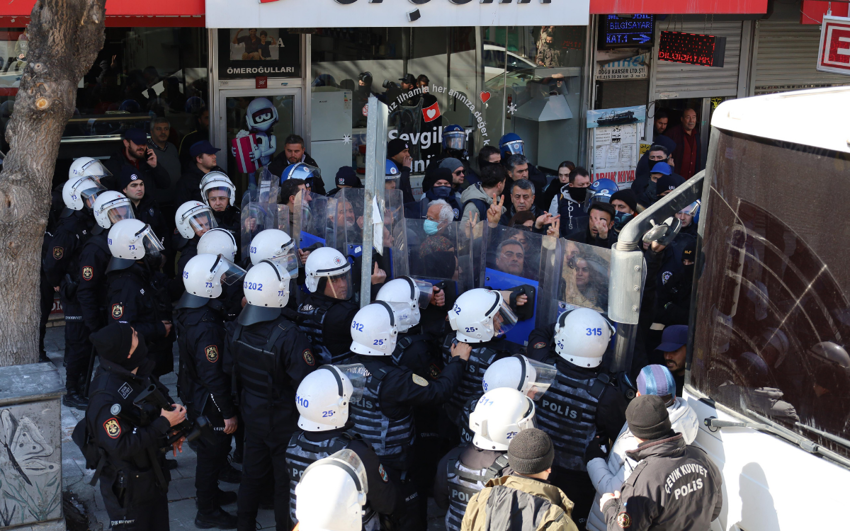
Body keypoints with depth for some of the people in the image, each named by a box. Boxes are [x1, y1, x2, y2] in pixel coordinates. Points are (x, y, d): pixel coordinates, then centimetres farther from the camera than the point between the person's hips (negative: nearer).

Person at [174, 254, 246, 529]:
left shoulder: (188, 310, -2)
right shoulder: (206, 327, -33)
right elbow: (213, 376, -29)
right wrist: (228, 413, -21)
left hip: (192, 393, 9)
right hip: (208, 403, -9)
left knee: (210, 447, 26)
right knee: (211, 452, 7)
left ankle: (211, 493, 45)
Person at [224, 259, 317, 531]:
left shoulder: (236, 329, -8)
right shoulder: (289, 336, -29)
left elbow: (231, 372, 4)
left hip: (253, 417, 6)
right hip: (285, 423, -6)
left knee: (252, 477, 22)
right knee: (285, 481, 10)